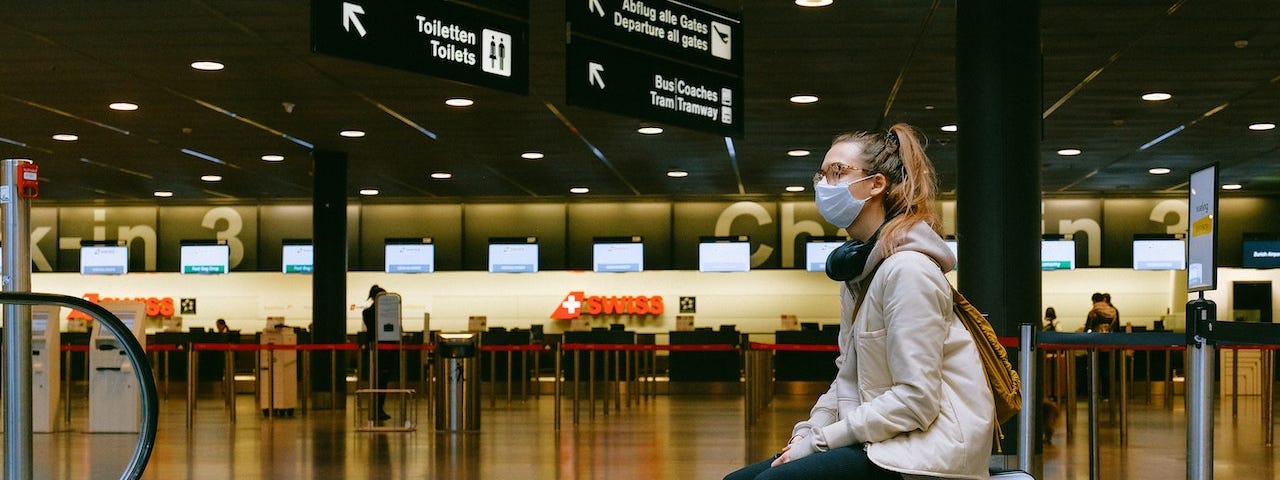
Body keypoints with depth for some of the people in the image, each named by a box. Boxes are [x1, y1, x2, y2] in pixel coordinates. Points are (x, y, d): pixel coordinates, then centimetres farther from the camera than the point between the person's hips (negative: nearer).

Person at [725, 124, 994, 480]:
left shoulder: (907, 270, -15)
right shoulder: (858, 267, 15)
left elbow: (915, 399, -20)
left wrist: (820, 440, -15)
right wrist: (807, 433, 3)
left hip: (928, 449, -9)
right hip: (880, 441, 9)